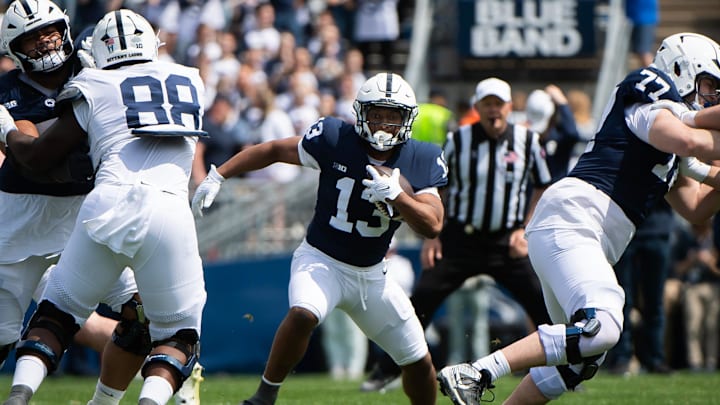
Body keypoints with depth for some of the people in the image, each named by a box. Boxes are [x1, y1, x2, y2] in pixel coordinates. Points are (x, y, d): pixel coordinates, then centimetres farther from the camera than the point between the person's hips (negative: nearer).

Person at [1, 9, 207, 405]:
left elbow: (39, 156, 18)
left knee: (59, 308, 19)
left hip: (108, 204, 0)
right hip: (169, 208, 0)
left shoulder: (94, 88, 13)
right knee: (178, 333, 13)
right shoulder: (190, 81, 22)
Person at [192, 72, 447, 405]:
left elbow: (433, 226, -16)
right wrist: (218, 176, -6)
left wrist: (395, 195, -33)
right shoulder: (334, 140, -14)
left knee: (419, 363, 7)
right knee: (303, 314, -36)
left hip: (371, 274, 4)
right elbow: (273, 151, -2)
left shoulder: (421, 162, -7)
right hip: (321, 261, -4)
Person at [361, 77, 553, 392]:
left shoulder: (527, 140, 0)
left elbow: (542, 188, 10)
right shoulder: (458, 140, -1)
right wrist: (431, 235, -1)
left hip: (506, 242, 0)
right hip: (461, 237, 0)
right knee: (421, 301, -7)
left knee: (543, 303, -8)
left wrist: (525, 229, -1)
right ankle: (386, 369, 4)